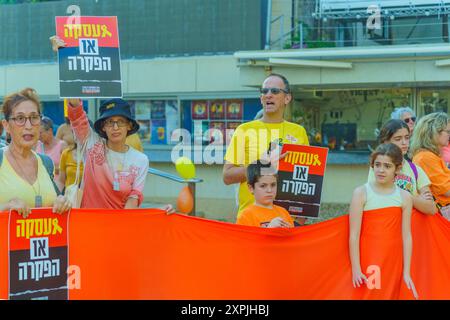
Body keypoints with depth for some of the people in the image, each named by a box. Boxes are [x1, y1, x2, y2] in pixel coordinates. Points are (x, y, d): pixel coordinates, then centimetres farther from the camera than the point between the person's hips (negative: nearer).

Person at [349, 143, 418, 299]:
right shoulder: (361, 193, -3)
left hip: (393, 263, 2)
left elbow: (406, 236, 3)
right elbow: (354, 234, -6)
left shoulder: (405, 197, 4)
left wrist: (406, 273, 0)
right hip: (367, 262, -2)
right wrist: (356, 269, -10)